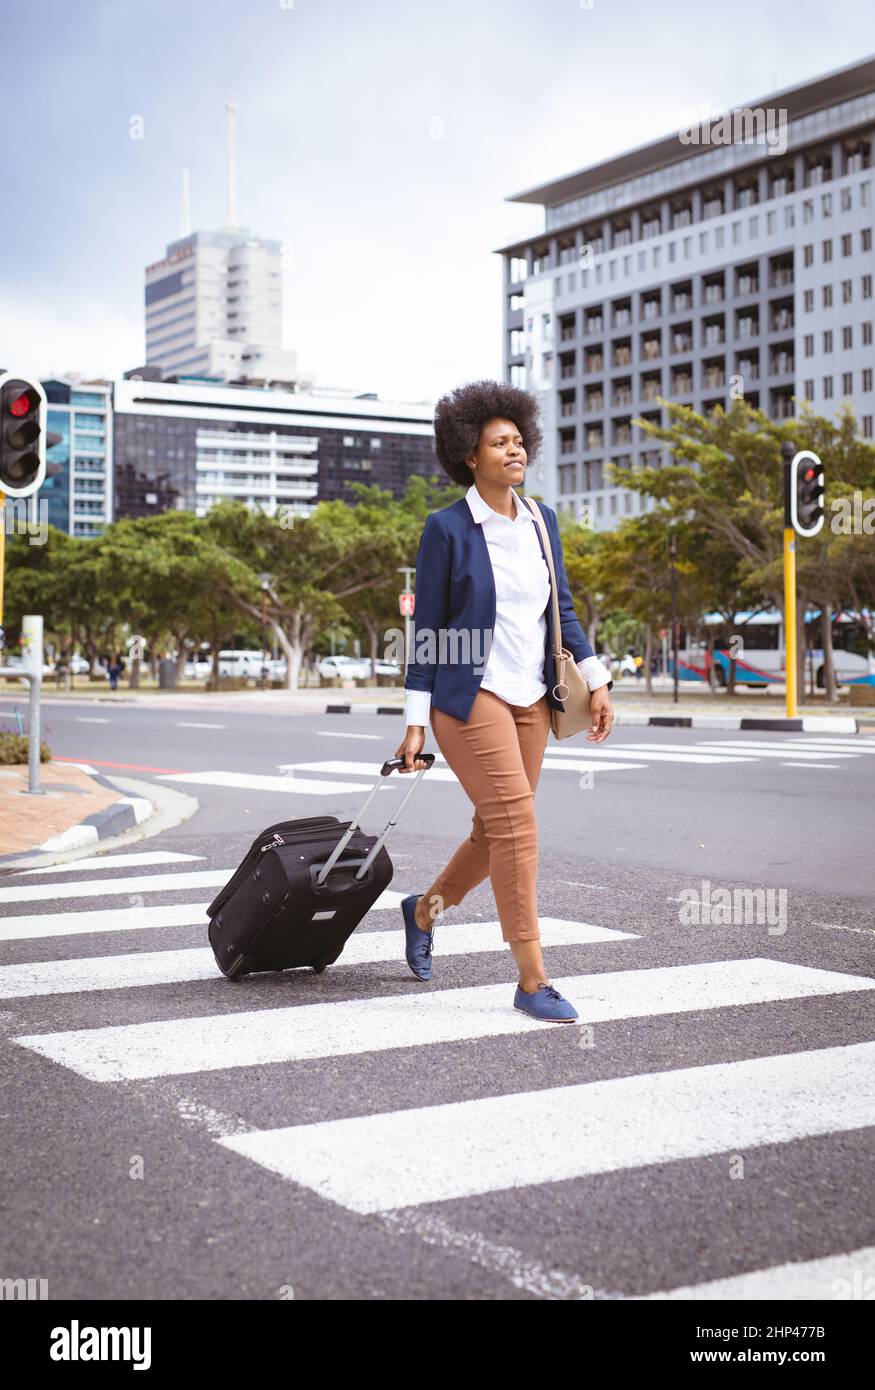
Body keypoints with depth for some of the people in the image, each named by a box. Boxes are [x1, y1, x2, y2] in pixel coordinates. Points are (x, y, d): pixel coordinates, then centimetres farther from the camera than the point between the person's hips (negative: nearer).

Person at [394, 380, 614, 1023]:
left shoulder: (542, 522, 9)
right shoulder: (447, 528, -7)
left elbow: (561, 610, 15)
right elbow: (427, 629, -6)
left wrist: (597, 682, 5)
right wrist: (415, 725, -8)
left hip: (530, 700, 7)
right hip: (470, 696, -6)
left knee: (498, 832, 11)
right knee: (516, 825, -12)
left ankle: (424, 908, 38)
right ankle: (532, 981, -4)